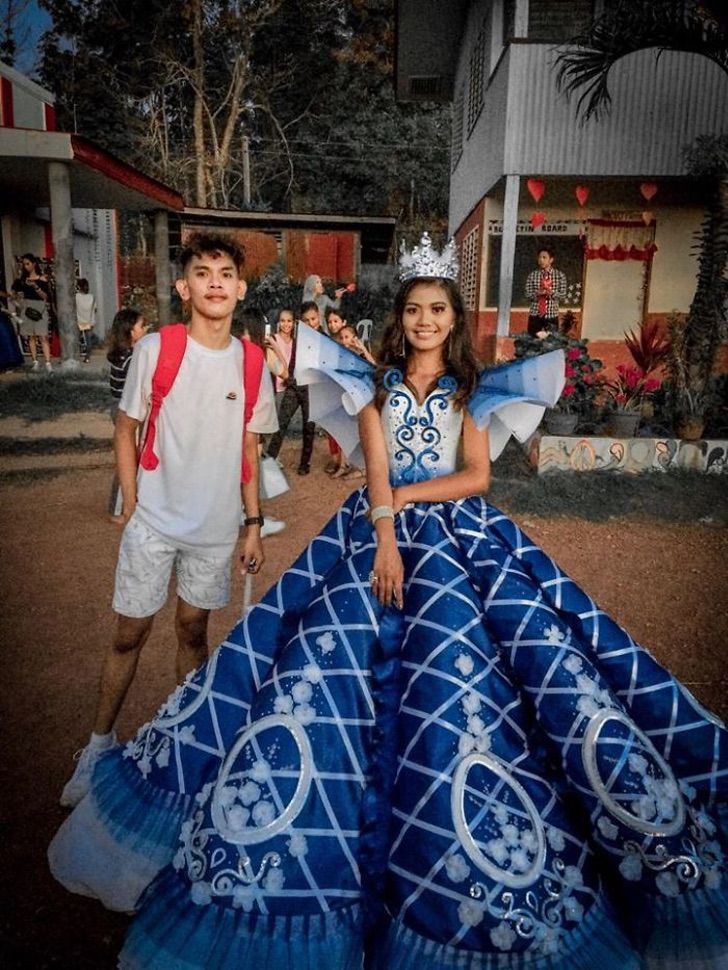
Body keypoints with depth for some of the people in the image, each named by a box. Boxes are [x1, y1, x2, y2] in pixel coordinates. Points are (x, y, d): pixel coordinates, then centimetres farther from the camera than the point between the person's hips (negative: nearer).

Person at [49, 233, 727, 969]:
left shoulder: (471, 390, 8)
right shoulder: (376, 382, 9)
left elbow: (476, 477, 0)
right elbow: (375, 468, -4)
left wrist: (402, 497, -6)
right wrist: (386, 542, -16)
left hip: (457, 538, 0)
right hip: (378, 535, 1)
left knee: (459, 680, -9)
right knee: (326, 666, -6)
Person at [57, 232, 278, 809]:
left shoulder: (252, 363, -2)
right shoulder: (155, 349, -9)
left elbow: (248, 449, 5)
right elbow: (126, 431, -1)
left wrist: (253, 524, 6)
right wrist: (133, 507, -3)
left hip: (217, 527, 2)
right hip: (154, 522, -1)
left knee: (193, 630, 16)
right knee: (130, 634, 9)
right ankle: (101, 742, 30)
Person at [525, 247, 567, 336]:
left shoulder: (560, 275, 3)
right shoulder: (532, 275, 5)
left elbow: (563, 297, 2)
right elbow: (527, 295, 1)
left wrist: (552, 293, -17)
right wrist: (537, 293, -18)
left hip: (552, 316, 0)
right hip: (535, 316, 1)